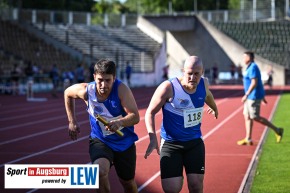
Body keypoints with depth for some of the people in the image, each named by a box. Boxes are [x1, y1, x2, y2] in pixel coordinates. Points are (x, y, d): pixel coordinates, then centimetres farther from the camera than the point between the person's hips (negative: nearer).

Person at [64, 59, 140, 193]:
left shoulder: (121, 89, -25)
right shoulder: (86, 91, -17)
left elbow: (135, 117, -30)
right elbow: (67, 93, 5)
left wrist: (119, 122, -50)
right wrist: (72, 122, 6)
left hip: (125, 142, 0)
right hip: (100, 140, 0)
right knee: (100, 171, -32)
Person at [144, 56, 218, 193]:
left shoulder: (203, 84, -2)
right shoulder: (169, 87, -18)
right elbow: (150, 113, -10)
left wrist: (214, 108, 46)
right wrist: (153, 139, -22)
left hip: (195, 142, 4)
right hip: (171, 143, -4)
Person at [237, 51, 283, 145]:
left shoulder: (253, 68, -16)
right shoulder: (251, 67, 16)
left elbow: (254, 83, -25)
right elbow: (259, 83, 21)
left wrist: (246, 95, -25)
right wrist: (262, 97, 24)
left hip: (254, 97, -10)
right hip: (251, 97, 10)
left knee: (255, 117, -8)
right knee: (247, 116, 8)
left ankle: (277, 130, -1)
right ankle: (248, 139, 8)